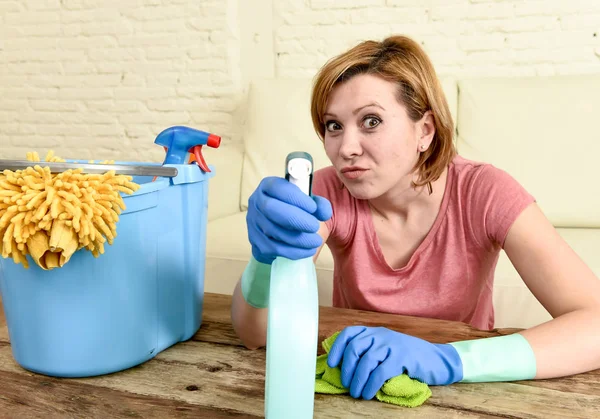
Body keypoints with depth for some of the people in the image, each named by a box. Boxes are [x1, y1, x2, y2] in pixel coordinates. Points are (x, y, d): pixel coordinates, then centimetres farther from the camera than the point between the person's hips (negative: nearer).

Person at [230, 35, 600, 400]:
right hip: (354, 387, 1)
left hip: (463, 389, 0)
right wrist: (269, 256, -41)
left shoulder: (482, 192, -17)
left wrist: (448, 359, -37)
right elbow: (254, 334, -22)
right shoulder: (330, 194, -13)